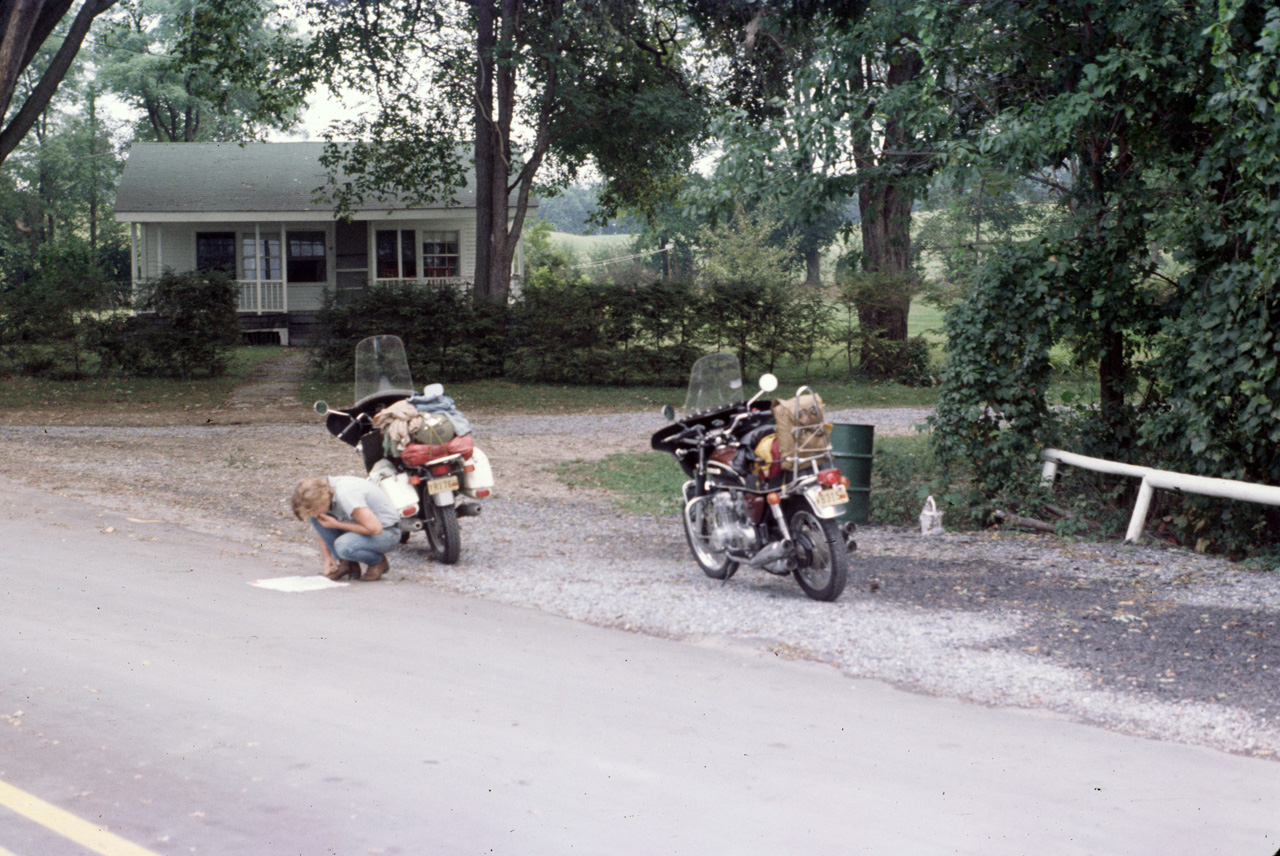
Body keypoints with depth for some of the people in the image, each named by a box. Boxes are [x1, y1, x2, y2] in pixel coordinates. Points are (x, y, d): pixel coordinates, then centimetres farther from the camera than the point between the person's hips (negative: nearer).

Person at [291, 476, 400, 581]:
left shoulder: (345, 495, -32)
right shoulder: (320, 493, -5)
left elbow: (375, 528, -32)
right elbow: (321, 530, 13)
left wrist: (337, 525, -24)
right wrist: (327, 557, 4)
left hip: (386, 532, -8)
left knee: (343, 545, -33)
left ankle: (378, 561, -3)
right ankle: (346, 563, 3)